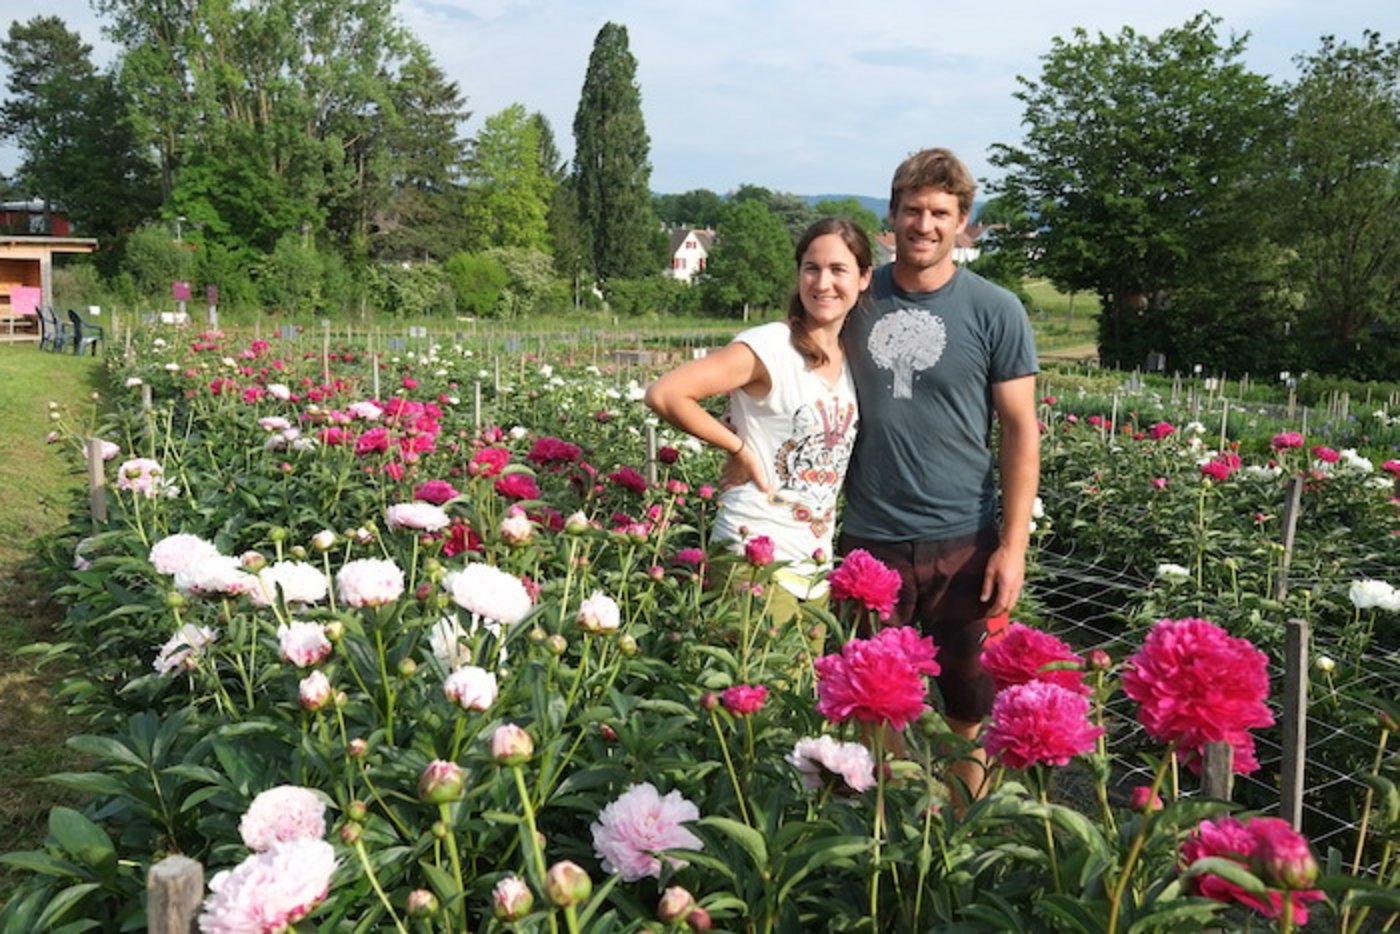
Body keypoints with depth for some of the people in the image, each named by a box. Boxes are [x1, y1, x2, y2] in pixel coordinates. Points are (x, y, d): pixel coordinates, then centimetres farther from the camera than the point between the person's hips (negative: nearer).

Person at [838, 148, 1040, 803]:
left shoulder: (995, 312, -3)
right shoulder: (859, 298, 5)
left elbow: (1020, 430, -2)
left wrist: (1013, 545, -9)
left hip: (962, 543, -2)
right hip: (867, 539, 2)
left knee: (970, 707, 11)